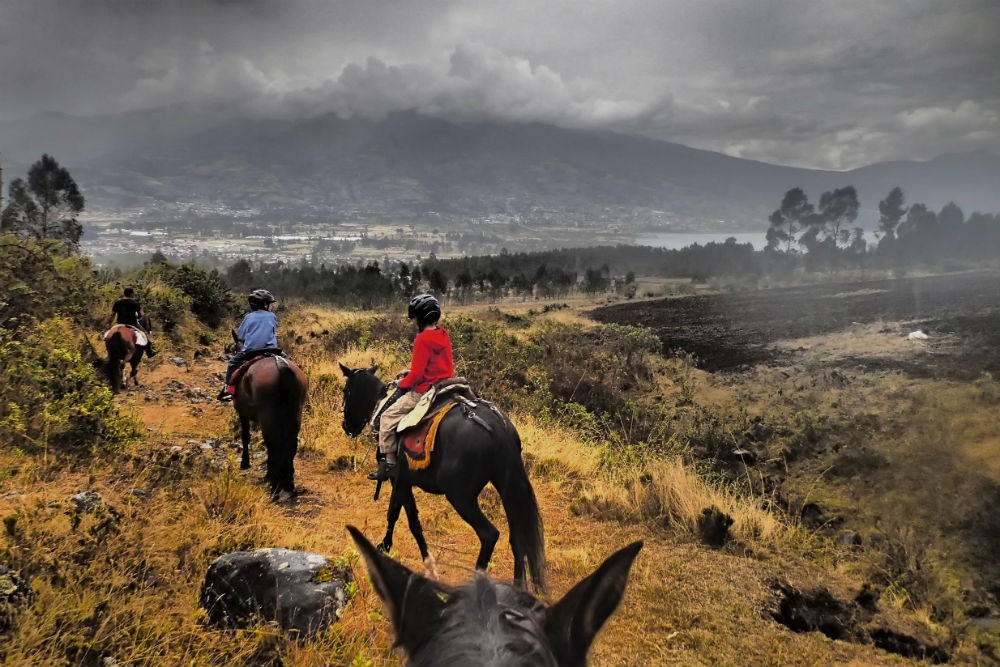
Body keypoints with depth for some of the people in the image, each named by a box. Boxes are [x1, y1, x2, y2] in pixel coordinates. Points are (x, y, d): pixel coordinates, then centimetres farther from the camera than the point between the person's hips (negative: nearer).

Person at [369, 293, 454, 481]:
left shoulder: (423, 339, -19)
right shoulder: (444, 336, 6)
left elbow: (416, 375, -18)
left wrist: (401, 383, 0)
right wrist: (411, 371, 15)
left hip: (424, 392, -9)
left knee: (388, 416, 0)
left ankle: (388, 463, 0)